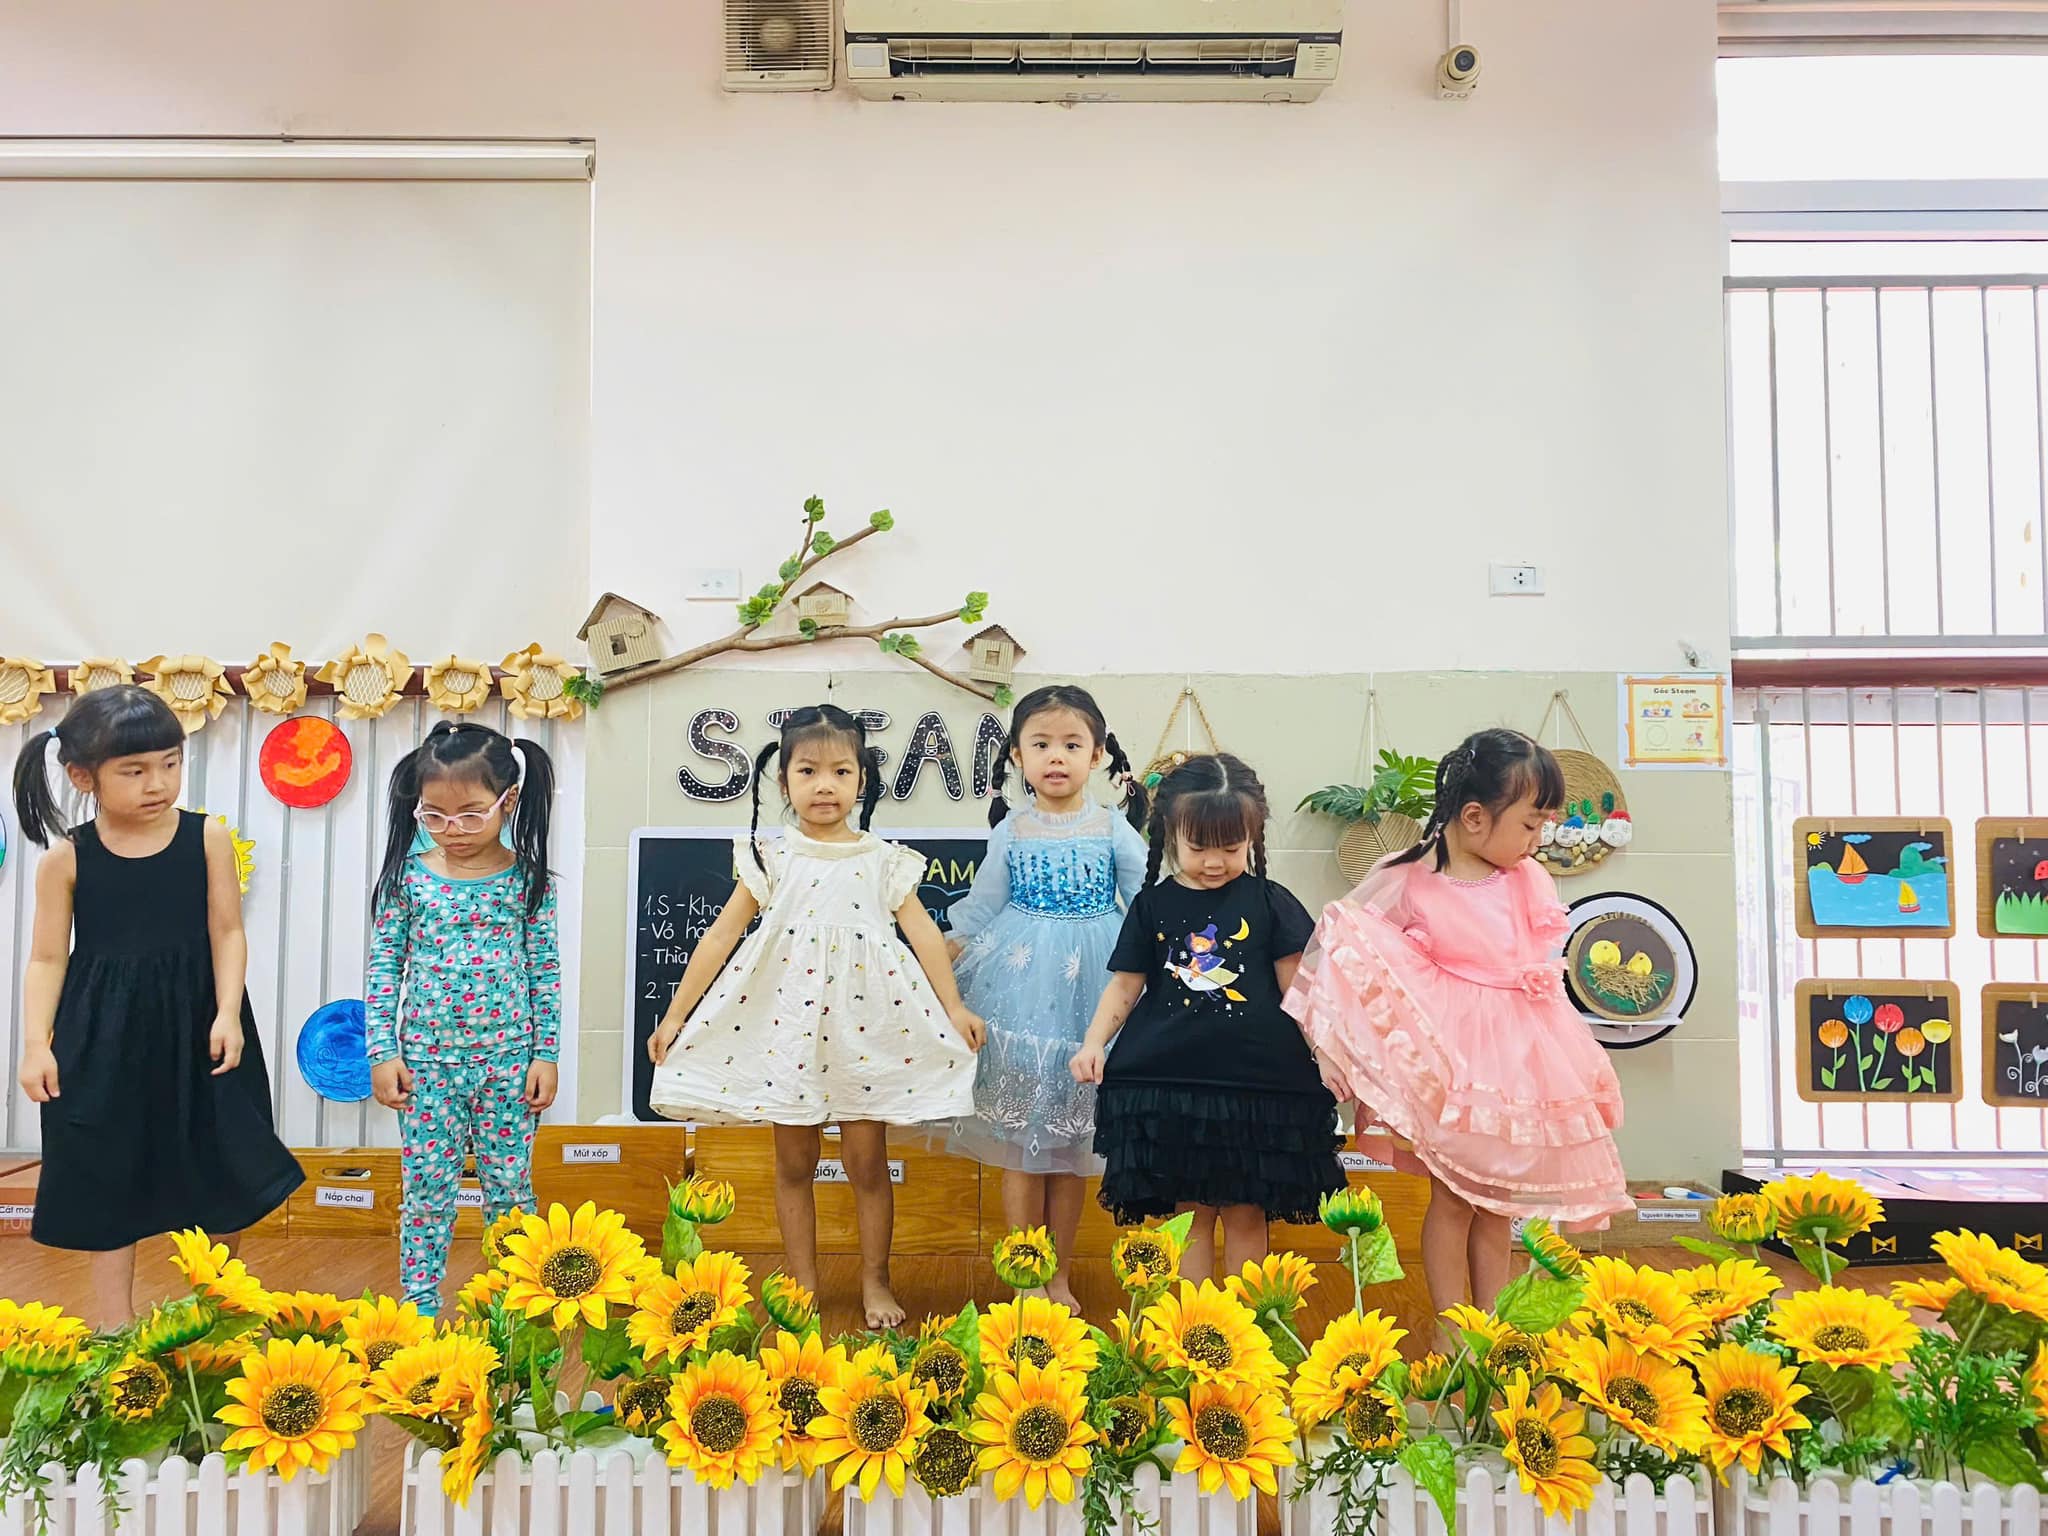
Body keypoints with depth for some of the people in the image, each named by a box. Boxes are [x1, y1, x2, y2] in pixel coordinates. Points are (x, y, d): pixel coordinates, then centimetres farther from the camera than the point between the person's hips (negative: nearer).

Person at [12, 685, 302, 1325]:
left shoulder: (208, 838, -5)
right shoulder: (66, 857, -4)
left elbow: (227, 932, -3)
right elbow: (48, 958, 0)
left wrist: (228, 1014, -12)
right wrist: (36, 1044, -8)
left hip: (194, 1023, 0)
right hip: (104, 1034, 0)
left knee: (222, 1170, 8)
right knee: (108, 1174, 9)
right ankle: (115, 1325, 24)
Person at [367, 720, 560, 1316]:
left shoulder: (528, 878, -3)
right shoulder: (408, 874, -2)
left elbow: (546, 971, 0)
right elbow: (384, 966, 2)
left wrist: (546, 1053, -2)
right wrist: (382, 1053, -1)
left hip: (508, 1061, 0)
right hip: (427, 1063, 0)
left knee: (510, 1185, 9)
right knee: (426, 1188, 7)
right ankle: (419, 1302, 21)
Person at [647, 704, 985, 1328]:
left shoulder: (883, 860, 2)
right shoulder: (770, 858, 1)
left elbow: (923, 932, 0)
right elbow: (721, 936, 1)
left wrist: (954, 1007, -8)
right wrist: (675, 1014, 0)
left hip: (864, 1027, 0)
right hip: (786, 1023, 1)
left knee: (867, 1161, 6)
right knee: (794, 1163, 10)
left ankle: (876, 1282, 23)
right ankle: (803, 1287, 24)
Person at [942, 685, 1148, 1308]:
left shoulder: (1114, 830, 0)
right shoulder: (1011, 831, 1)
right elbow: (979, 912, 8)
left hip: (1089, 994, 0)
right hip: (1019, 989, 0)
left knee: (1072, 1143, 10)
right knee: (1020, 1144, 3)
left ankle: (1060, 1276, 25)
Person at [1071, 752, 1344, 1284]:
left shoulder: (1270, 902, 1)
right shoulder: (1153, 906, 4)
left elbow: (1296, 988, 5)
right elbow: (1125, 985, 6)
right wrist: (1094, 1042, -6)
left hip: (1256, 1078, 0)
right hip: (1172, 1080, 1)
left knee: (1247, 1213, 10)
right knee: (1190, 1211, 9)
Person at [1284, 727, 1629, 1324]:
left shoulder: (1529, 880, 1)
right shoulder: (1408, 882, -12)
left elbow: (1546, 963, 14)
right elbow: (1344, 939, -6)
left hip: (1515, 1056, 5)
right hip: (1448, 1060, -4)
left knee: (1497, 1204, 15)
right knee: (1453, 1200, 4)